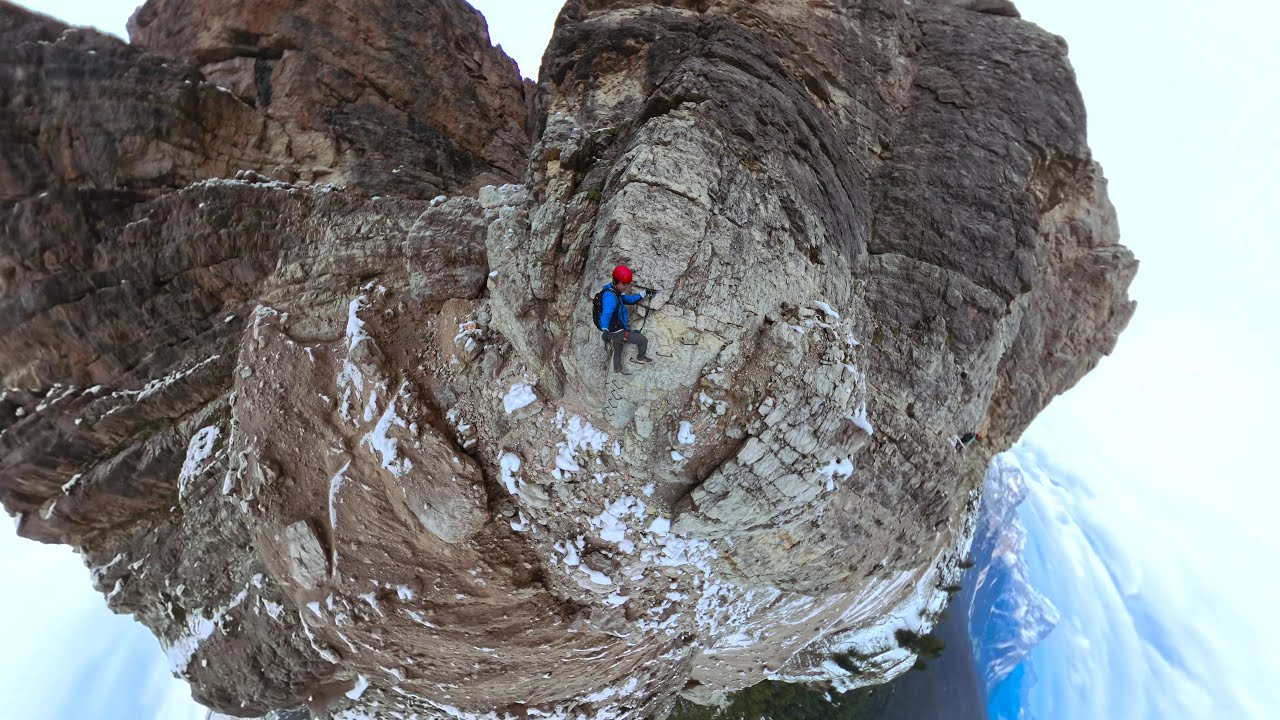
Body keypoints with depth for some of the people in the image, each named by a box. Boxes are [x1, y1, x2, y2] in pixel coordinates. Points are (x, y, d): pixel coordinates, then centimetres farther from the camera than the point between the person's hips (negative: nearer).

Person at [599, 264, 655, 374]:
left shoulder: (616, 292, 2)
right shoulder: (610, 296, -29)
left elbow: (630, 299, 17)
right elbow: (606, 313, -43)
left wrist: (644, 293, 9)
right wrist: (605, 330, -57)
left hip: (616, 330, 10)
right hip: (618, 332, -10)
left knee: (618, 349, 33)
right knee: (643, 340, 4)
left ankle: (617, 369, 55)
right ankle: (640, 357, 30)